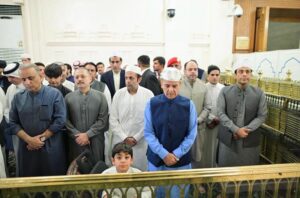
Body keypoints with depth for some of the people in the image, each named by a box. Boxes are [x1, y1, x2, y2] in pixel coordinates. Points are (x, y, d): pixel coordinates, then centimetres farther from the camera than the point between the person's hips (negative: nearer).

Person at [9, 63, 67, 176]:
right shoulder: (18, 97, 4)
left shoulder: (54, 94, -7)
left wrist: (41, 138, -12)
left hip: (51, 148, -3)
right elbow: (13, 123, 3)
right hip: (27, 148, 3)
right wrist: (29, 139, -10)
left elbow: (60, 120, -11)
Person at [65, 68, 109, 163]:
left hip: (95, 142, 0)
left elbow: (103, 119, -5)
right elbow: (66, 120, 0)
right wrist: (77, 135, -10)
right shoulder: (68, 97, 4)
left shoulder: (100, 96, 1)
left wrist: (87, 134, -11)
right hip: (76, 142, 1)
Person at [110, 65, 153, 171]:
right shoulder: (119, 94, -1)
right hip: (120, 141, 2)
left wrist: (136, 138, -7)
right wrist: (124, 138, -7)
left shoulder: (148, 94, -6)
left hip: (140, 143, -1)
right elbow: (113, 120, 0)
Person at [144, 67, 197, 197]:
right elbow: (148, 133, -7)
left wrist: (176, 154, -11)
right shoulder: (152, 104, -7)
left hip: (181, 160, 0)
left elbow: (192, 134, -5)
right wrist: (164, 154, -14)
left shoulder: (188, 105, -6)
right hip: (156, 159, 1)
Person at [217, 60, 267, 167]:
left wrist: (246, 129, -15)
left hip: (250, 139, 1)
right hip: (228, 138, 0)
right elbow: (221, 113, -8)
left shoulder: (259, 93, -1)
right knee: (226, 167, 12)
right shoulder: (225, 91, -3)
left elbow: (261, 116, -2)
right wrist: (236, 130, -17)